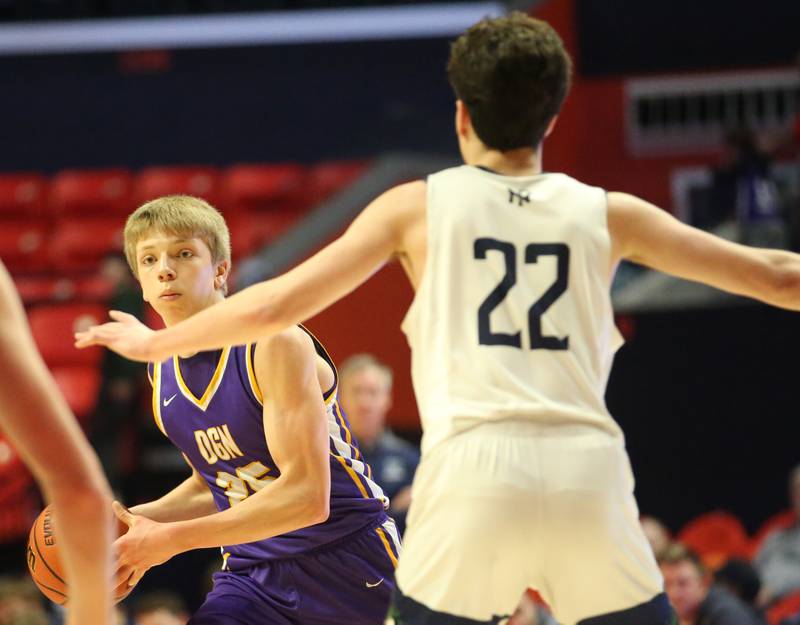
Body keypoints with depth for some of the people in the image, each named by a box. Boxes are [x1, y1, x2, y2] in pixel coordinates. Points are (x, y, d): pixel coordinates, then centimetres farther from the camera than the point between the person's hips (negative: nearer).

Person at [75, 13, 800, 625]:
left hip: (474, 476, -1)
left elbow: (276, 305, 10)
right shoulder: (605, 214, 13)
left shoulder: (419, 206, 11)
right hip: (587, 473, 1)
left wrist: (155, 343, 25)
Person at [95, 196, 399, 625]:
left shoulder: (274, 344, -17)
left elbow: (306, 496, -25)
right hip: (253, 572, 5)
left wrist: (170, 539, -25)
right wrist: (133, 520, 1)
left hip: (346, 560, -5)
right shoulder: (162, 371, 5)